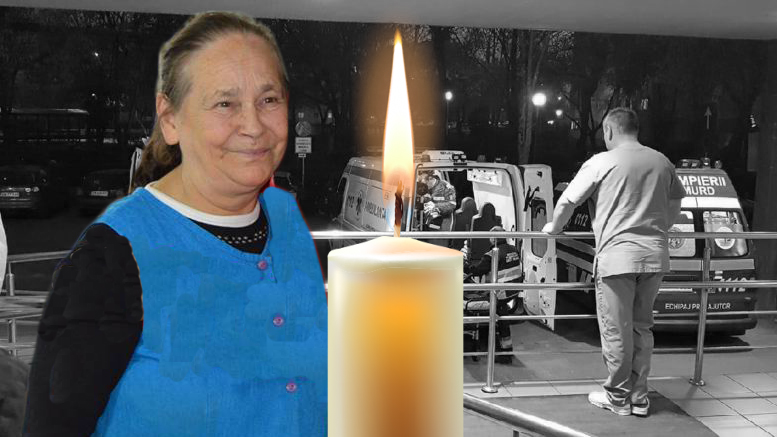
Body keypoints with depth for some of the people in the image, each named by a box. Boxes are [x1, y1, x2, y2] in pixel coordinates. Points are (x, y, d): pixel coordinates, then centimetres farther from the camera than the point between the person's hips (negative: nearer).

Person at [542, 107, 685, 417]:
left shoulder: (602, 162, -5)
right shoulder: (661, 162, 10)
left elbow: (567, 201, -1)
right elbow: (676, 200, 24)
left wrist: (553, 227, 17)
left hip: (616, 255, -5)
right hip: (655, 255, 5)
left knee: (616, 330, 5)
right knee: (641, 327, 16)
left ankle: (618, 397, 15)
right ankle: (639, 396, 22)